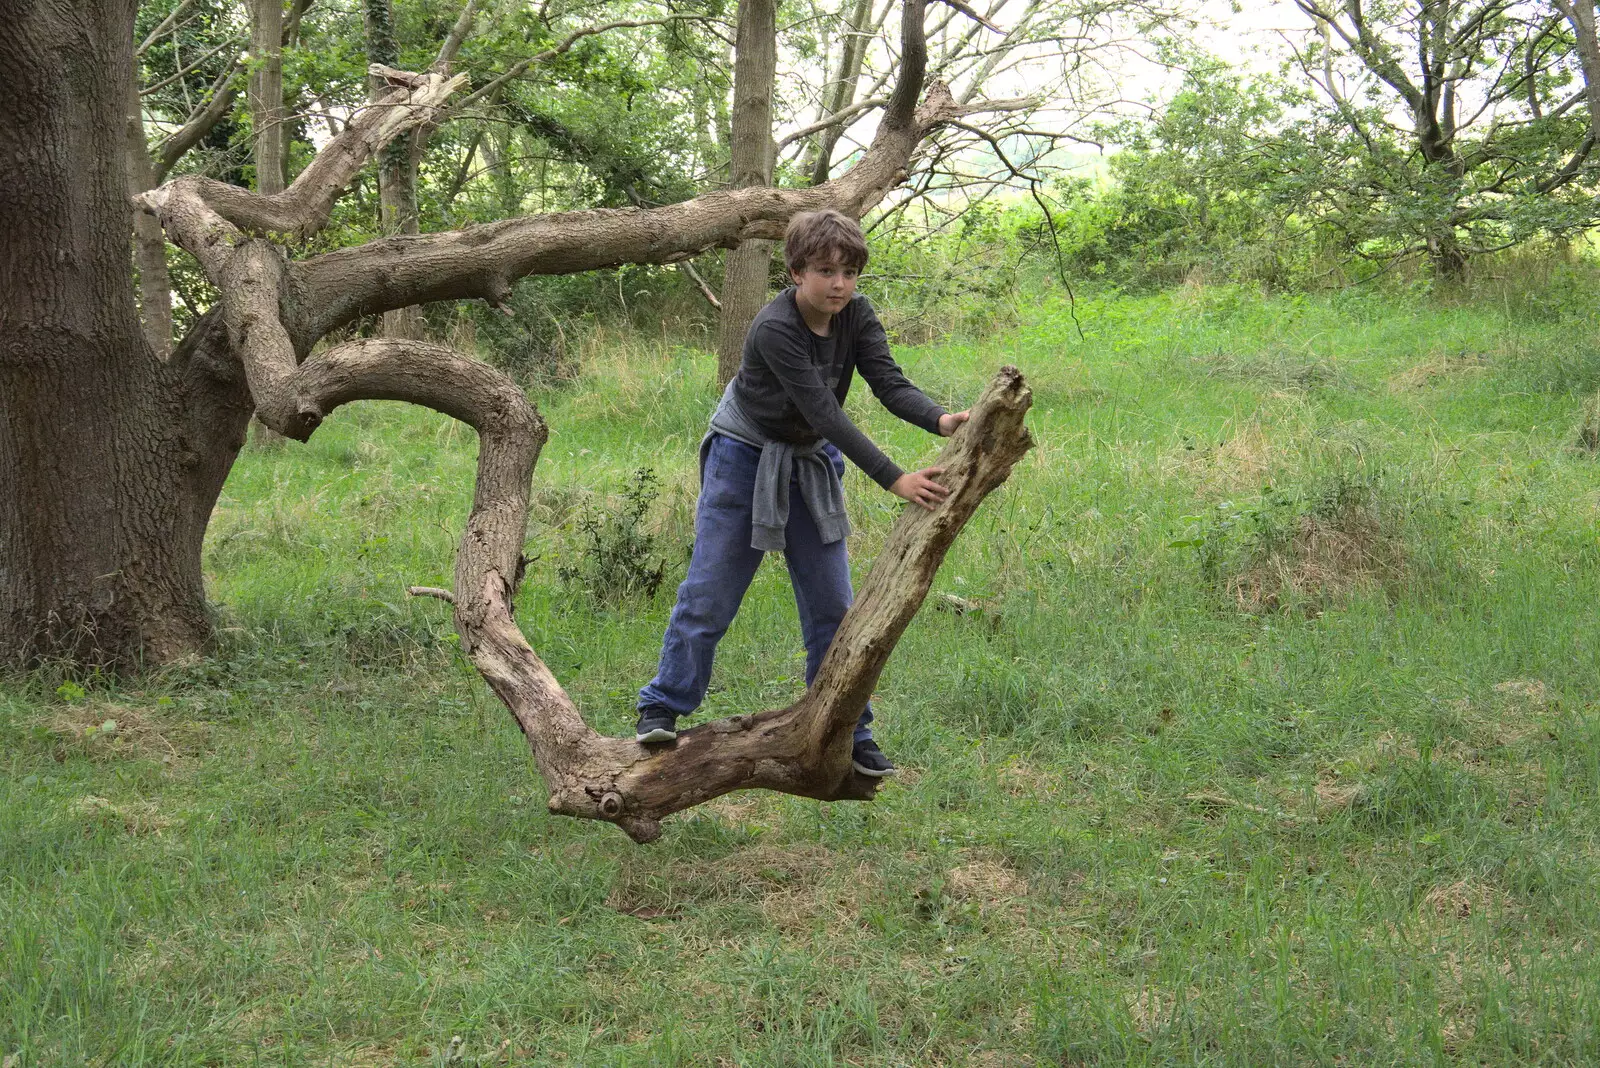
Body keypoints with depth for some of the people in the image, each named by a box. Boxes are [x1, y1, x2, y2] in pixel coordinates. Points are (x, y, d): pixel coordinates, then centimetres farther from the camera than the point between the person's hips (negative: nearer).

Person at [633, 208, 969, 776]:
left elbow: (889, 383, -21)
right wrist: (895, 480, -40)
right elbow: (825, 413, -34)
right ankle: (662, 708, 12)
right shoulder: (775, 329, -29)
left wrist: (942, 420, -43)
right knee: (709, 595, -3)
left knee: (832, 605, 3)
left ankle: (847, 734, 10)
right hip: (745, 460, -5)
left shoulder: (856, 315, -11)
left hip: (812, 464, 5)